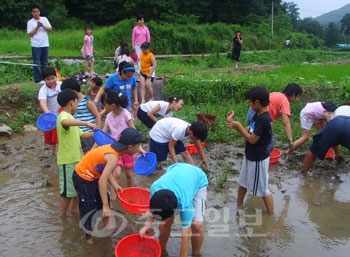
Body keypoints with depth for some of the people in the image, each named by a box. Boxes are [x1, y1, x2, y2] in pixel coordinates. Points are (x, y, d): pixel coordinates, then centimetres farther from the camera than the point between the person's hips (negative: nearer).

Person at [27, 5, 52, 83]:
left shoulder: (44, 19, 8)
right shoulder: (30, 22, 0)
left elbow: (50, 29, 3)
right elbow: (30, 34, -5)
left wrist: (43, 26, -13)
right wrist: (37, 27, -13)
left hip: (45, 44, 3)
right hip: (36, 45, -3)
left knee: (45, 62, 9)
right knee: (36, 63, -4)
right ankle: (38, 79, -2)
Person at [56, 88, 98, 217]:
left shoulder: (69, 117, 15)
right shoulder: (64, 116, -17)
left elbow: (81, 134, 17)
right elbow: (65, 123, -44)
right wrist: (86, 123, -43)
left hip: (75, 158, 10)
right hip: (68, 160, -10)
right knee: (68, 189, 1)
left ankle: (74, 209, 35)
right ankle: (63, 215, 14)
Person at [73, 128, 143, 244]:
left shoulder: (114, 148, -5)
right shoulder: (113, 157, -32)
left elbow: (106, 171, -1)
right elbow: (102, 181, -37)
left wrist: (115, 185, -14)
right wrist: (106, 206, -34)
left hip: (91, 176, 9)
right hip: (83, 178, -9)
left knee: (102, 200, 21)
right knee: (89, 208, 0)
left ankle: (106, 225, 40)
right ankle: (89, 238, 17)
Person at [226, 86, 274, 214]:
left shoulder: (263, 119, -27)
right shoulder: (257, 115, 2)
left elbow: (252, 139, -25)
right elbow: (248, 132, 5)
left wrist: (238, 126, -18)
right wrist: (233, 122, -4)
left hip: (258, 159, -10)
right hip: (250, 156, 10)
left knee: (263, 188, 5)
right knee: (243, 182, 23)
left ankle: (271, 215, 22)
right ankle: (238, 207, 41)